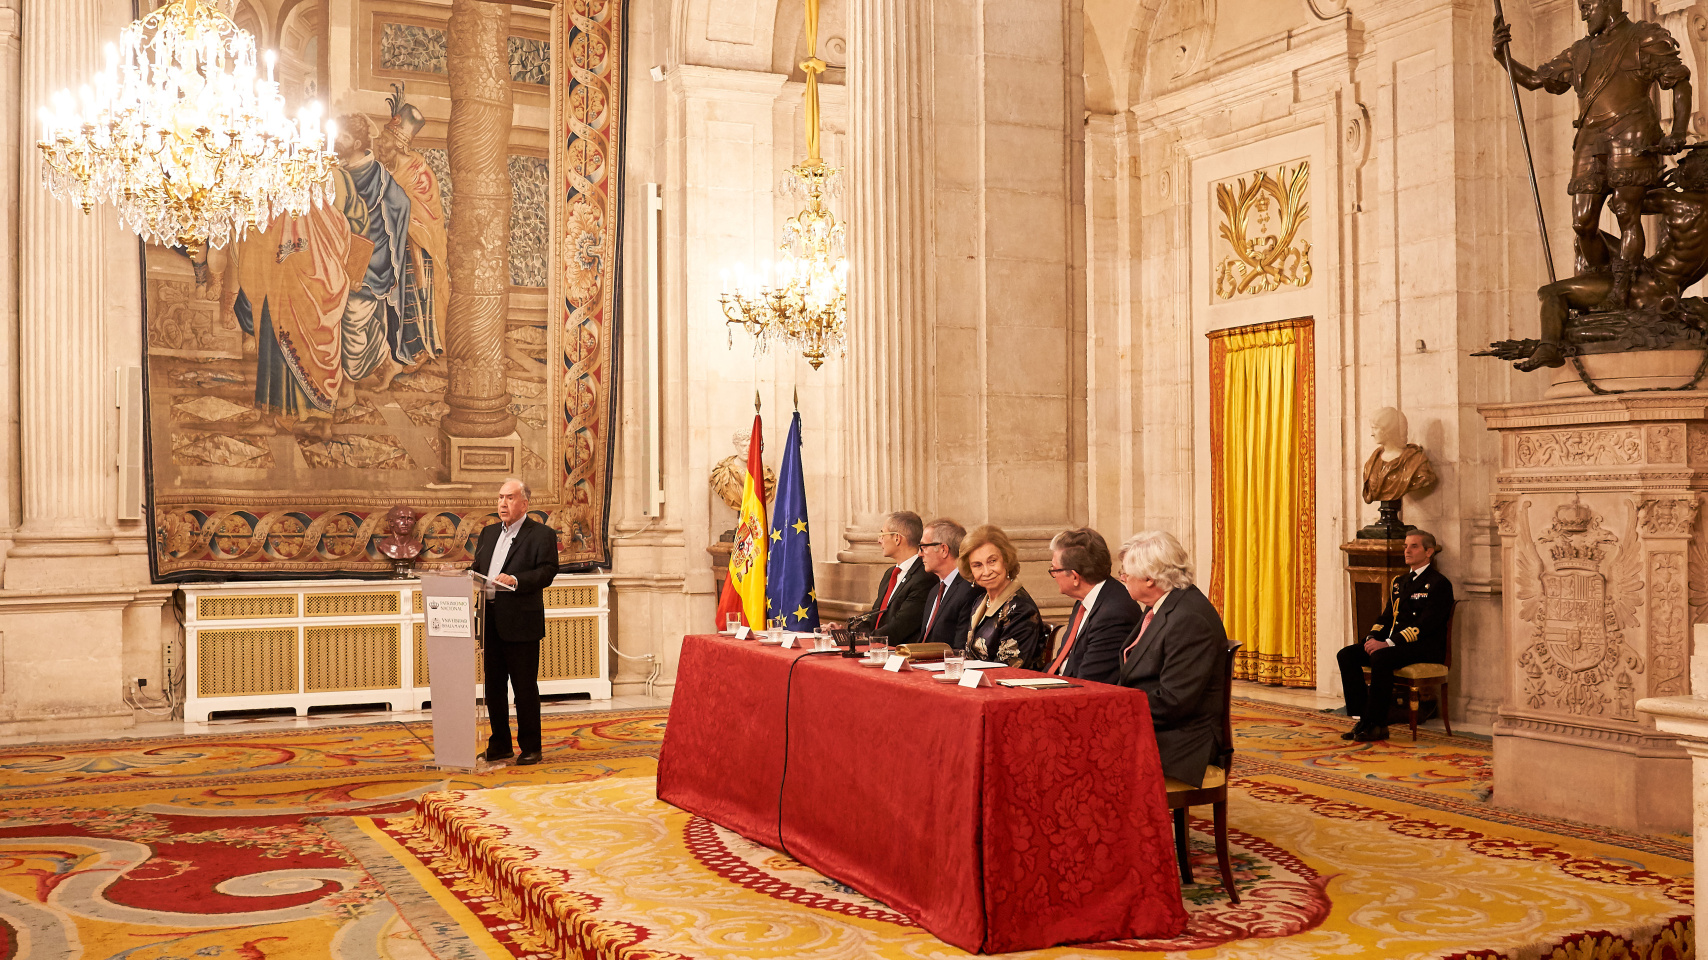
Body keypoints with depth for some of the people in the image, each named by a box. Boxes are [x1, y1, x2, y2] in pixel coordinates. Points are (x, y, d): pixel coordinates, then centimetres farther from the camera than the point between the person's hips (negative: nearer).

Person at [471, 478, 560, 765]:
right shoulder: (489, 533, 19)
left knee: (525, 687, 0)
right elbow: (476, 567, 21)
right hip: (490, 622, 6)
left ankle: (530, 747, 10)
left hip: (522, 623, -6)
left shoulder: (541, 534, -2)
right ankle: (499, 745, 22)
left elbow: (546, 572, -12)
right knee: (493, 685, 11)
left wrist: (516, 580, -25)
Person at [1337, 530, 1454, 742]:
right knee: (1346, 654, -11)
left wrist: (1388, 643, -24)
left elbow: (1425, 625, -16)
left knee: (1380, 658, -35)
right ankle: (1361, 719, -13)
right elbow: (1387, 617, 21)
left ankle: (1376, 724, -24)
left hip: (1425, 647, -8)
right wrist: (1372, 637, -2)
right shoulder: (1399, 581, 21)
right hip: (1395, 644, 8)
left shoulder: (1439, 584, -5)